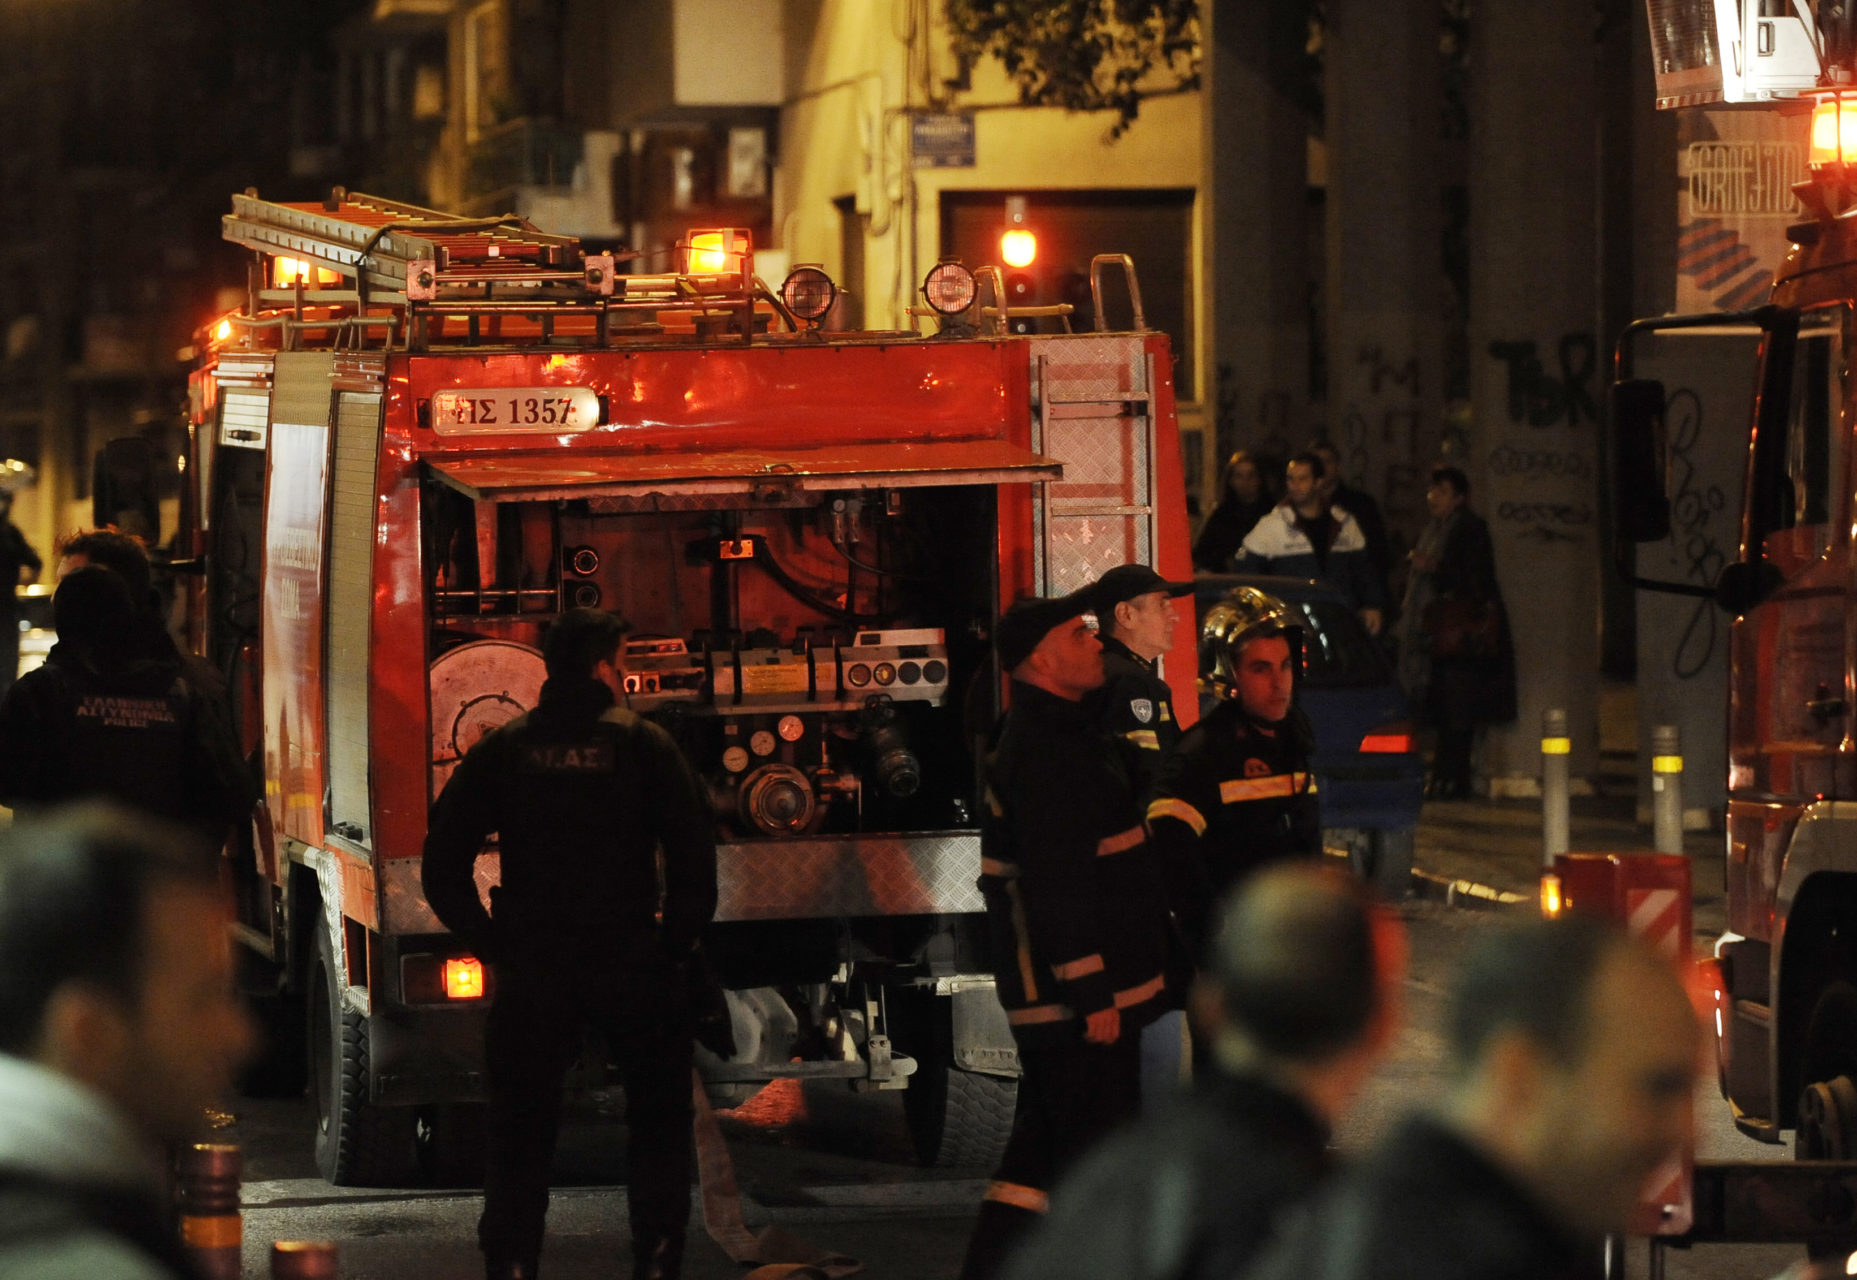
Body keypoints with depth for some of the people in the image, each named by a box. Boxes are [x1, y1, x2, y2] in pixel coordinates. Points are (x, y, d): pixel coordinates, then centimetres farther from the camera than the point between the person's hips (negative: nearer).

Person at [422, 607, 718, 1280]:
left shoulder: (502, 751, 5)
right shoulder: (644, 746, -2)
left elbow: (442, 864, 3)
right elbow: (694, 854, -7)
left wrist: (491, 942, 9)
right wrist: (676, 944, 3)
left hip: (530, 969, 2)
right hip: (629, 964, -2)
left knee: (520, 1127, 9)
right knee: (660, 1119, 13)